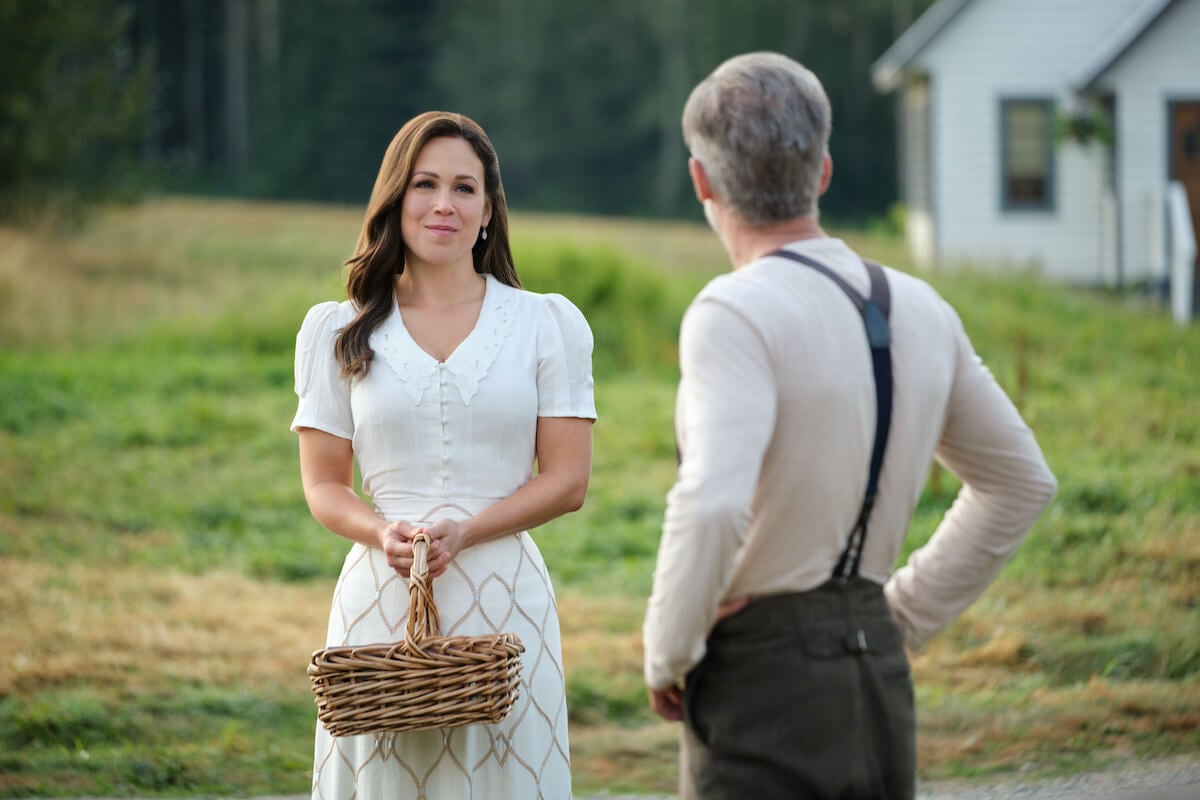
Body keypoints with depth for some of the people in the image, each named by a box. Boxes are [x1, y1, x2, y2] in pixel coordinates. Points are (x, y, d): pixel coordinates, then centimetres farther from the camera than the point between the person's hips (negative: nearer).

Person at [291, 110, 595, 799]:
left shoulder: (548, 324, 6)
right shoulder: (341, 333, 9)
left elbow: (568, 481, 1)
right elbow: (324, 484, 7)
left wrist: (464, 531, -13)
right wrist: (382, 532, -14)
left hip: (505, 597, 0)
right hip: (381, 599, 1)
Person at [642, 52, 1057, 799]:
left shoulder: (735, 315, -15)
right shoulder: (921, 311, 8)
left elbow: (712, 507, -29)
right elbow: (1021, 484, 21)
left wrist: (667, 653, -13)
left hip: (764, 688, -7)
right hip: (881, 686, 7)